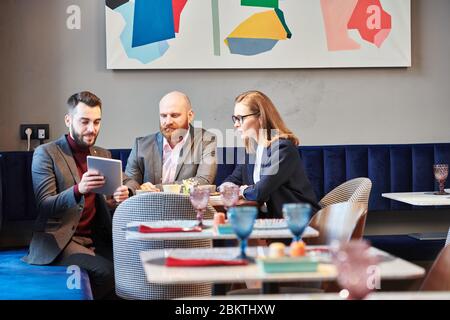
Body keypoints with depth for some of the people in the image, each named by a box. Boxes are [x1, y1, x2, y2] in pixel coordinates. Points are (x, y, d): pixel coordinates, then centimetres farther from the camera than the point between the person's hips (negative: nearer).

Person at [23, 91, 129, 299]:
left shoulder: (104, 155, 16)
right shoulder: (46, 154, -1)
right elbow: (44, 206, -9)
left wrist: (120, 197, -10)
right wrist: (78, 190, -28)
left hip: (98, 240, 5)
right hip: (60, 240, -5)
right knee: (106, 272, -28)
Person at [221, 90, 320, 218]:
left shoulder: (283, 148, -16)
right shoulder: (251, 148, 9)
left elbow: (260, 192, -23)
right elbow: (233, 179, 17)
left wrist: (243, 190, -3)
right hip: (269, 216, 7)